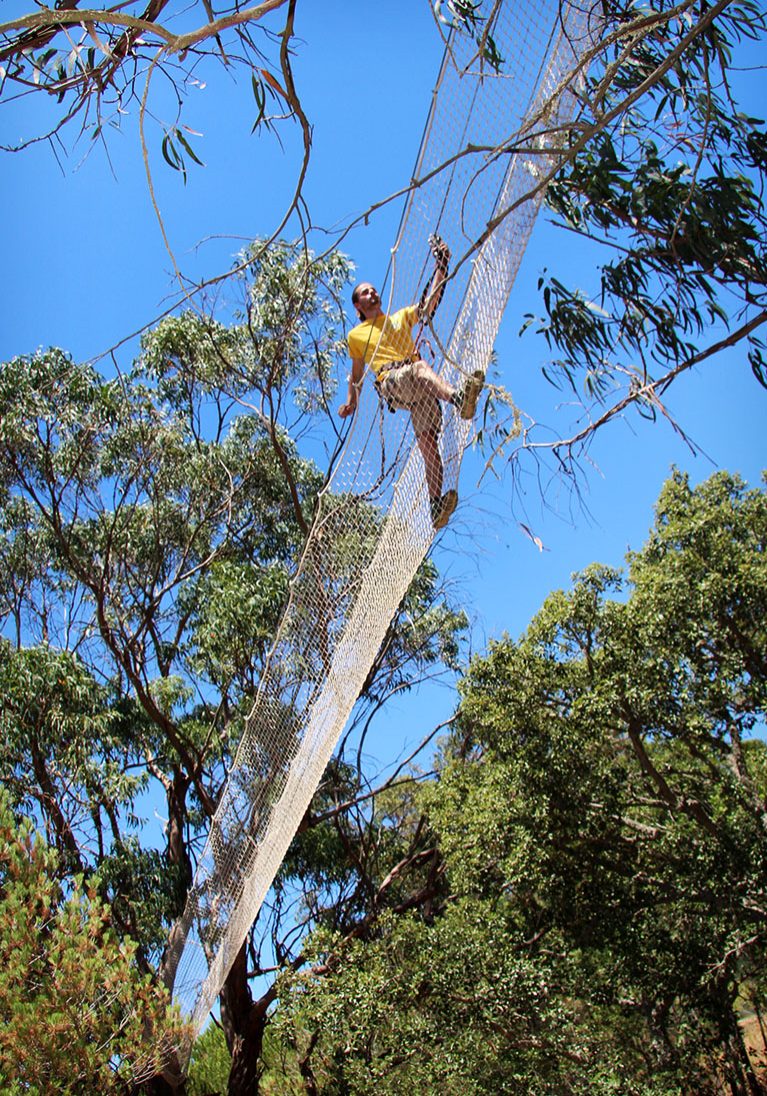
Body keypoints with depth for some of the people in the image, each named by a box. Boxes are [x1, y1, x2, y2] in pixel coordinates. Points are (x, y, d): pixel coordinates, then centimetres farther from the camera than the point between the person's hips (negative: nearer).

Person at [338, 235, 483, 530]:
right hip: (390, 382, -3)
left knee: (428, 440, -19)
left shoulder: (402, 317, 29)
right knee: (420, 367, -38)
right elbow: (357, 372, 35)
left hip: (421, 388, 3)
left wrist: (441, 267, 2)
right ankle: (457, 396, -68)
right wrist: (352, 401, 28)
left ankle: (436, 505, -23)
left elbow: (429, 303, 14)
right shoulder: (355, 335, 26)